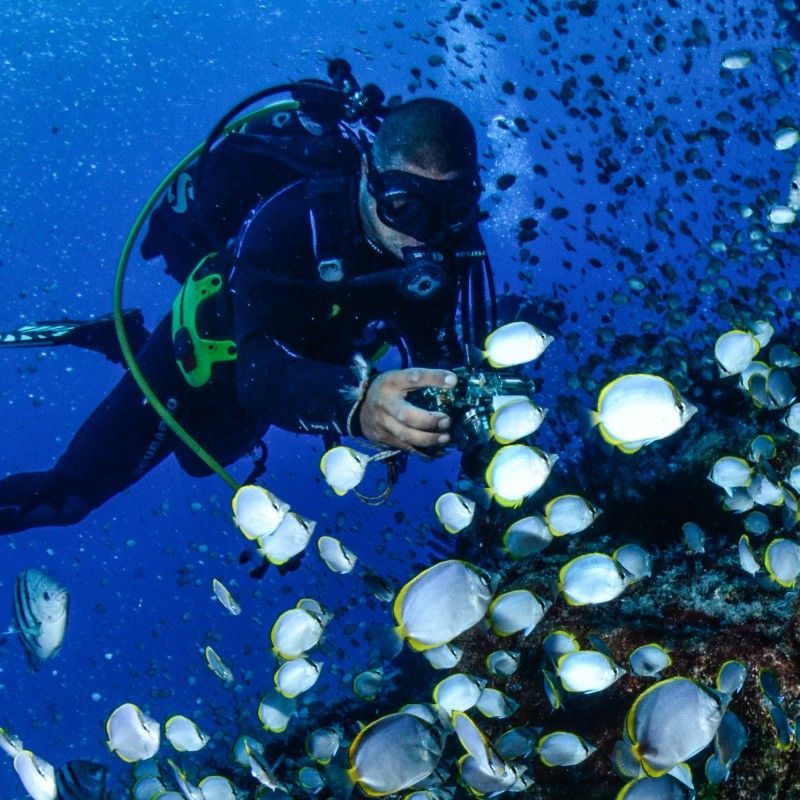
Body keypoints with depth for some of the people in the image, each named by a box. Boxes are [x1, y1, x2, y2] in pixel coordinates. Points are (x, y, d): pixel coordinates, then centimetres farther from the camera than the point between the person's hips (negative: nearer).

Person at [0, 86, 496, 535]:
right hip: (215, 347, -5)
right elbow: (262, 373, -52)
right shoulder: (290, 220, -42)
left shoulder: (456, 248, -28)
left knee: (202, 457, 34)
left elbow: (440, 364, -29)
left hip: (314, 365, 5)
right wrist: (353, 403, -72)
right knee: (69, 495, -5)